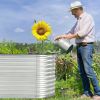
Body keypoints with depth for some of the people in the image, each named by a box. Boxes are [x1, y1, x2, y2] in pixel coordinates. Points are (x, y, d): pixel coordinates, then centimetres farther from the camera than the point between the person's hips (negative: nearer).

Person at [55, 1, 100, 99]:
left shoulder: (87, 17, -9)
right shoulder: (78, 20, 19)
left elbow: (83, 32, -20)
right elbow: (72, 32, 25)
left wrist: (71, 36, -8)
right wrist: (61, 36, 14)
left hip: (86, 46, -9)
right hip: (79, 47, 9)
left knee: (88, 70, -13)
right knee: (82, 71, 6)